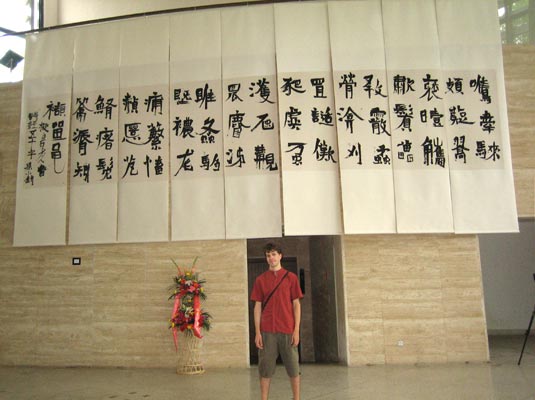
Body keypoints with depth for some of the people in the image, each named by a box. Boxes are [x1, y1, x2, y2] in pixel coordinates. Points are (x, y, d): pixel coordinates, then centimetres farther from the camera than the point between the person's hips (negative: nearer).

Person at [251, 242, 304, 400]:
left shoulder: (291, 277, 4)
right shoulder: (260, 280, 7)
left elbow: (296, 305, 2)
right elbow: (257, 307, 5)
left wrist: (296, 330, -5)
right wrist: (257, 332, -2)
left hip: (287, 330, -1)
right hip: (267, 331, 1)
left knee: (293, 368, 6)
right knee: (265, 369, 4)